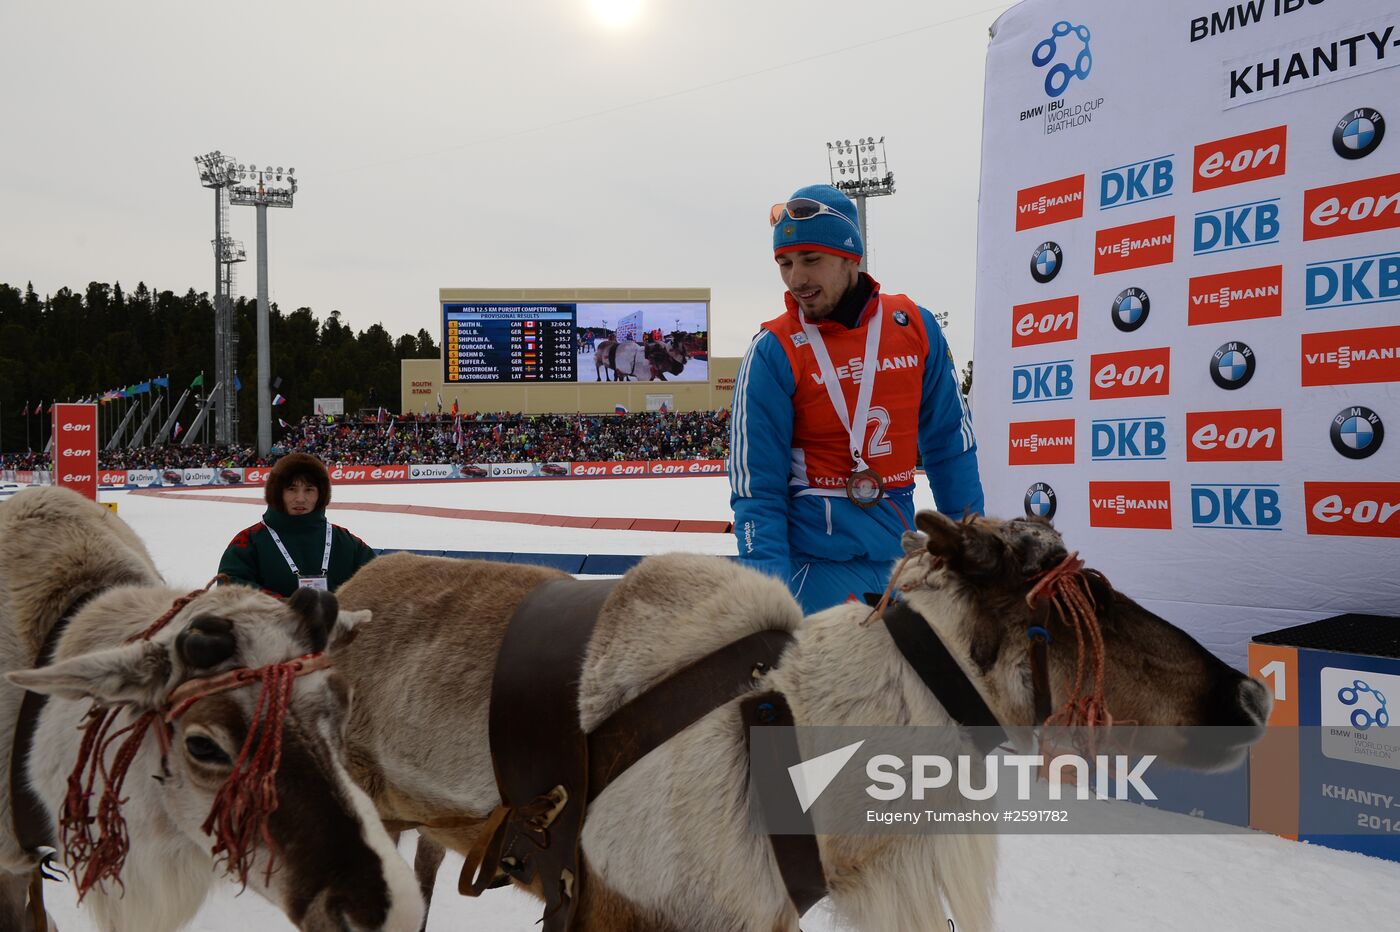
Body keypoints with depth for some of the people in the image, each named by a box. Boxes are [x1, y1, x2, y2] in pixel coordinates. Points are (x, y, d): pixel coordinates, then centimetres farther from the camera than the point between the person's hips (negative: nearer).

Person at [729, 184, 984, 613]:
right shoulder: (774, 351, -10)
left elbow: (949, 444, 8)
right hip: (819, 563, -4)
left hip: (898, 550, 4)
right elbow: (757, 487, -10)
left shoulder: (915, 327, 0)